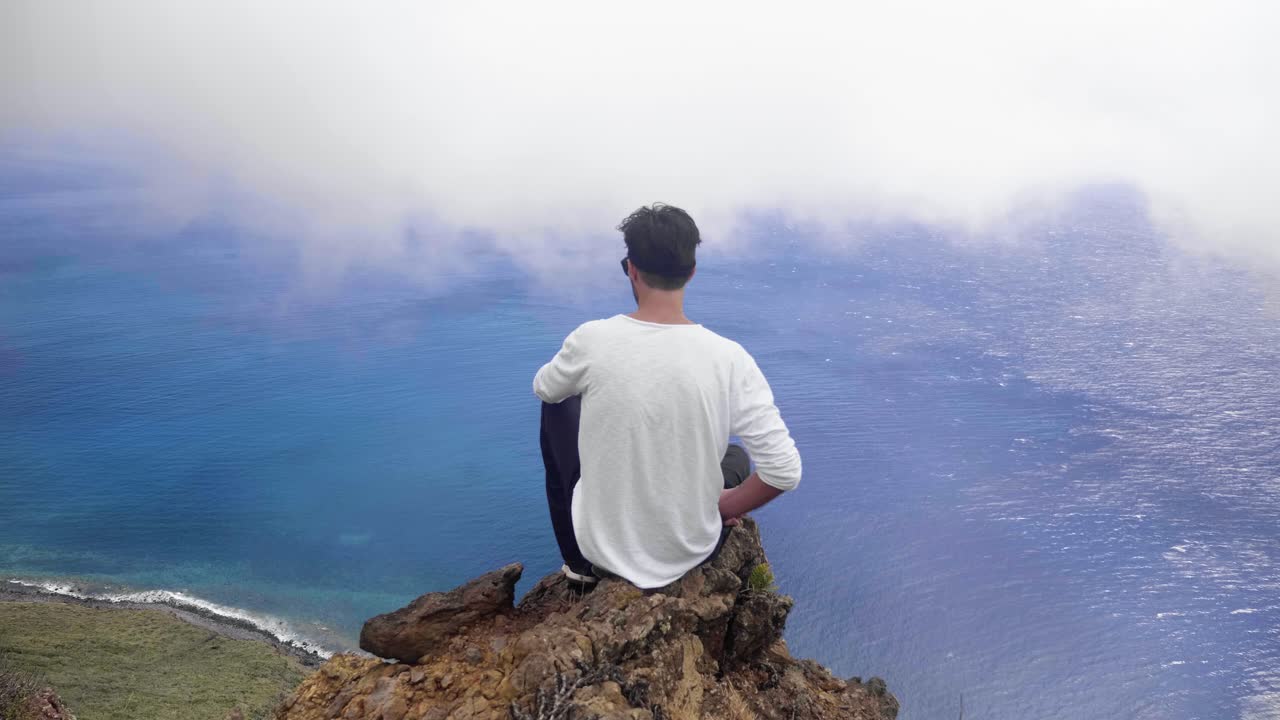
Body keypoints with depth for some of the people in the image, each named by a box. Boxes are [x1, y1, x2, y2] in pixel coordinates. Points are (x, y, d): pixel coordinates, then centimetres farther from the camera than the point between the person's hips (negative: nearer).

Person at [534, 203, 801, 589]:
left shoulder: (593, 339, -19)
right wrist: (726, 507, 0)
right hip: (690, 551, 1)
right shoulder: (729, 358, -20)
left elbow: (544, 389, 3)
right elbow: (785, 471, -19)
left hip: (601, 543, 0)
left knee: (558, 407, 25)